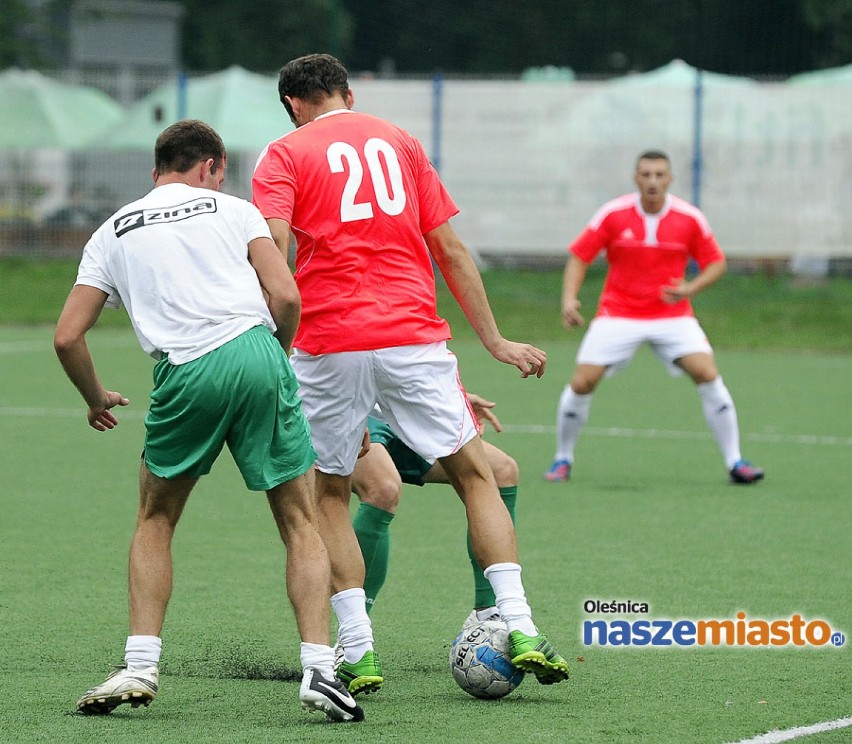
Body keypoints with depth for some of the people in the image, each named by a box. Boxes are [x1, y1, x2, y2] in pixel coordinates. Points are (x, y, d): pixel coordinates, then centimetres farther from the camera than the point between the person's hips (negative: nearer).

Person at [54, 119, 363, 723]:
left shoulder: (113, 232, 21)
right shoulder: (231, 209, 17)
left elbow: (67, 337, 15)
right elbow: (286, 297, 4)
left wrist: (97, 399, 32)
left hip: (186, 376, 1)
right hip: (256, 352, -1)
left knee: (155, 521, 21)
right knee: (301, 523, 9)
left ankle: (140, 667, 10)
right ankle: (319, 670, -3)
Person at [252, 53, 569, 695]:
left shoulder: (285, 154, 6)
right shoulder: (400, 141, 16)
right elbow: (450, 249, 14)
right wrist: (494, 340, 17)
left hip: (329, 348, -2)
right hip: (414, 335, 2)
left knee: (330, 495, 13)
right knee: (475, 475, 11)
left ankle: (358, 651, 3)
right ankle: (521, 630, -1)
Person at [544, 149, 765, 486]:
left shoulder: (690, 219, -7)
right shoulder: (613, 214, -9)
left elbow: (716, 263, 3)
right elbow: (579, 256, -2)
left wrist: (691, 288, -17)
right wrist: (569, 299, -17)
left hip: (672, 315, 0)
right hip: (618, 315, 0)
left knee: (707, 373, -17)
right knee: (582, 382, -10)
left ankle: (734, 461, -8)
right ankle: (563, 458, 13)